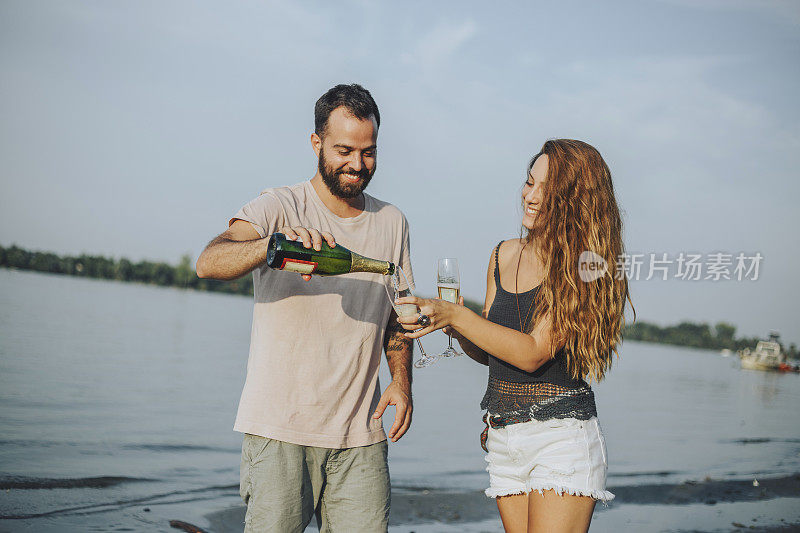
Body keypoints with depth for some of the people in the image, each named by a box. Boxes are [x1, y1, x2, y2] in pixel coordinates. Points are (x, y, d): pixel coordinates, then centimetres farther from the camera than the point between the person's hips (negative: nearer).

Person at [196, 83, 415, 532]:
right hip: (279, 428, -3)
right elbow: (209, 263, -19)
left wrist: (402, 380, 4)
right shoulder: (279, 207, -3)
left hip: (361, 434, 4)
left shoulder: (392, 222, 12)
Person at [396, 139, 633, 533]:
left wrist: (456, 316, -22)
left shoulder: (585, 271, -10)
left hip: (562, 437, -6)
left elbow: (533, 353, -19)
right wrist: (451, 327, -5)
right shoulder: (504, 256, 8)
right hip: (502, 437, 6)